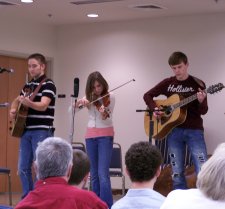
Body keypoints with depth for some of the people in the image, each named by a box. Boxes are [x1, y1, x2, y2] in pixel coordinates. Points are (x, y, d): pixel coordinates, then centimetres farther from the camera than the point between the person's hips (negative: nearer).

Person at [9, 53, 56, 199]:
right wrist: (13, 110, 6)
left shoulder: (48, 84, -7)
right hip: (26, 130, 7)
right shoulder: (28, 85, 16)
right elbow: (17, 101, 28)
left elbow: (43, 105, -21)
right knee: (23, 168, 7)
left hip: (42, 131, -7)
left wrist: (28, 103, -39)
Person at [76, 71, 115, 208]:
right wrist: (80, 102, -18)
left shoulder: (110, 97, -6)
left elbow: (108, 119, -14)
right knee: (94, 174, 8)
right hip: (91, 136, 5)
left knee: (103, 173, -15)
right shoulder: (90, 97, 8)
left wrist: (104, 114, -36)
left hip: (105, 135, -5)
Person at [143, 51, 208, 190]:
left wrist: (201, 101, -27)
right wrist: (155, 109, -3)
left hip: (194, 131, -3)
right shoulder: (168, 83, 6)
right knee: (177, 173, 5)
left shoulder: (197, 84, -2)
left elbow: (203, 111, -5)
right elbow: (147, 95, 15)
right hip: (174, 131, 3)